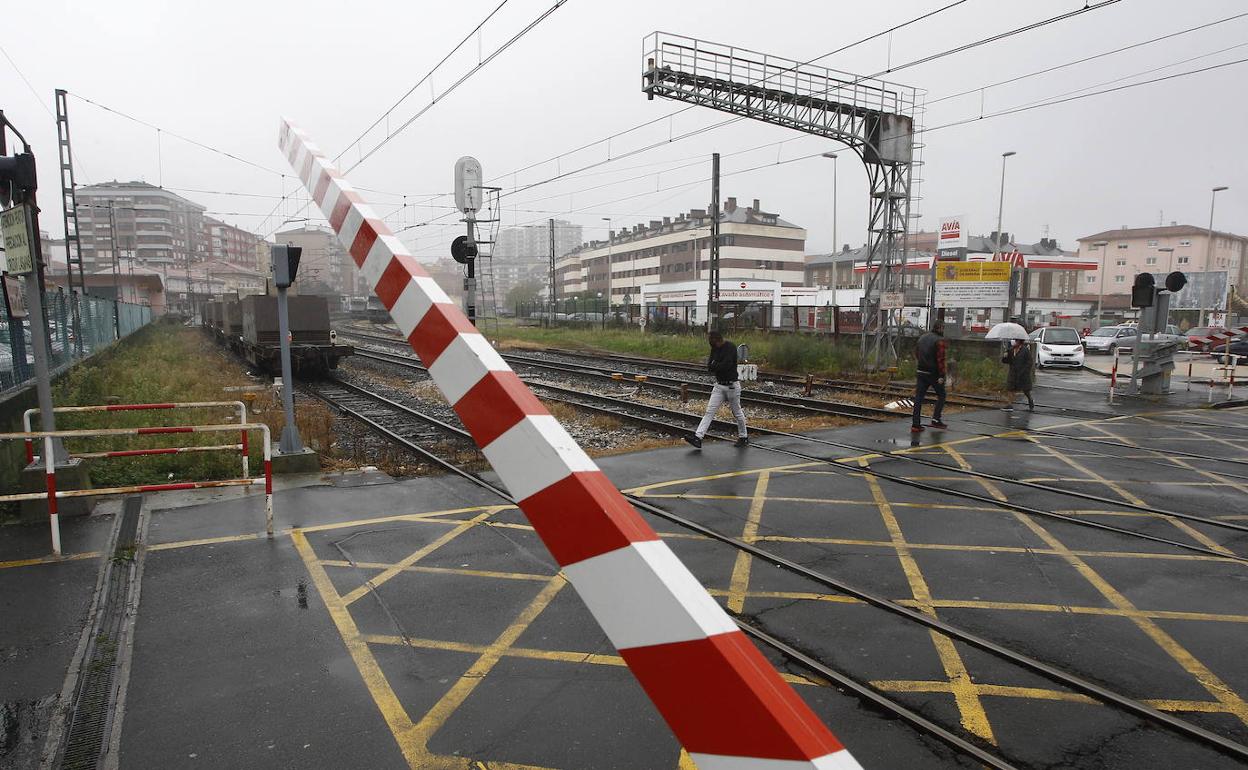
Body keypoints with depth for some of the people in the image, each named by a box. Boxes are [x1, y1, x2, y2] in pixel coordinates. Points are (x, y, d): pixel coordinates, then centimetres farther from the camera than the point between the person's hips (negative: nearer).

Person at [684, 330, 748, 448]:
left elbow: (726, 365, -26)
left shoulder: (730, 347, -15)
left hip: (732, 386, -6)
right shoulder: (715, 348, 8)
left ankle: (744, 438, 26)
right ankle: (697, 437, -10)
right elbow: (709, 366, 5)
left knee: (737, 413, 8)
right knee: (709, 411, -3)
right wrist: (718, 367, -16)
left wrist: (714, 366, -10)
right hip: (719, 386, 6)